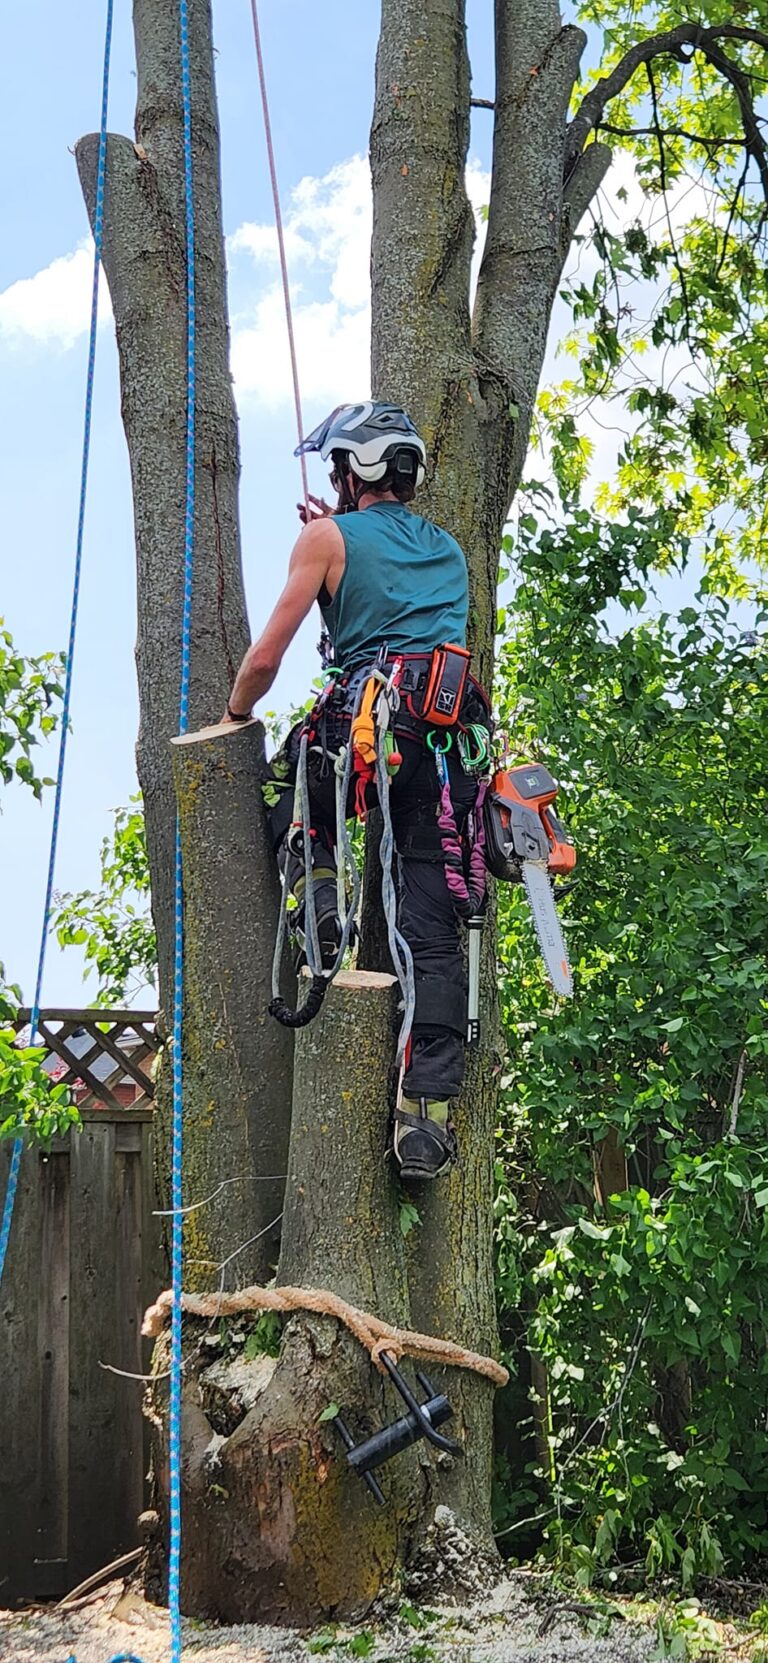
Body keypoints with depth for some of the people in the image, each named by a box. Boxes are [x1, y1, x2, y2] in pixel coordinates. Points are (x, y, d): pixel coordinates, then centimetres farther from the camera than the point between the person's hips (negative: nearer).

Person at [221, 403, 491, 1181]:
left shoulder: (328, 537, 9)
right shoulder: (448, 546, 26)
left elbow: (266, 658, 6)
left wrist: (233, 719, 24)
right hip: (456, 736, 4)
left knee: (286, 775, 30)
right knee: (432, 931, 2)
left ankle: (318, 889, 3)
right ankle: (426, 1106, -7)